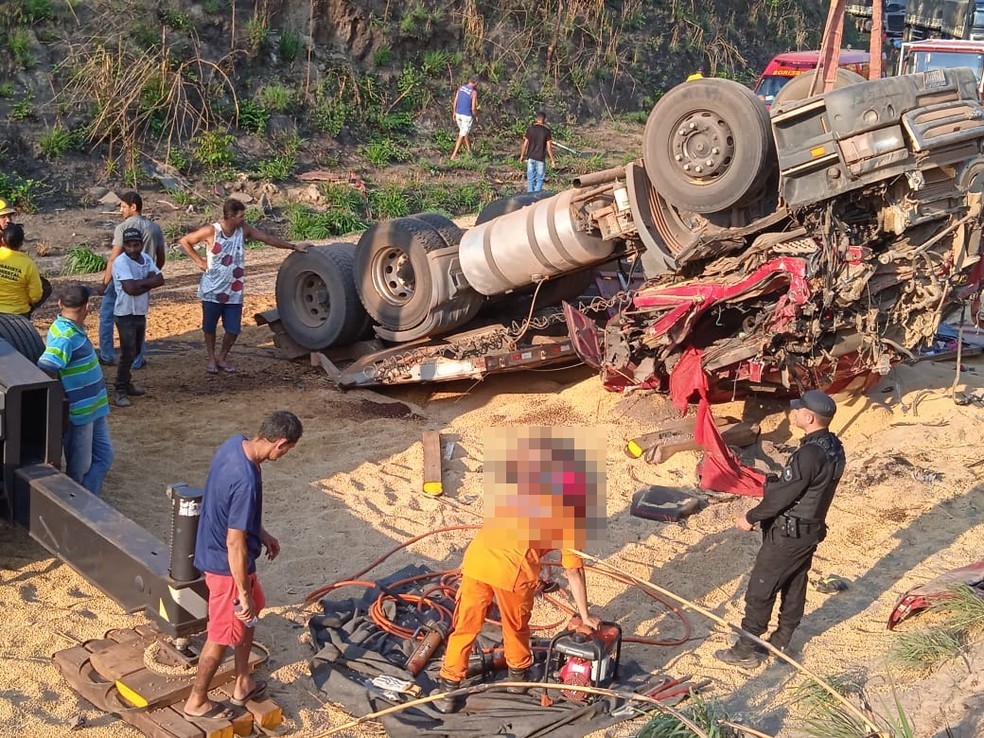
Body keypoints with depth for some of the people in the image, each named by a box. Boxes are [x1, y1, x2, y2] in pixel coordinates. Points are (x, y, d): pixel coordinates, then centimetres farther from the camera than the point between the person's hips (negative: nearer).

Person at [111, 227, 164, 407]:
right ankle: (120, 391, -2)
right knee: (128, 353, -9)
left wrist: (140, 283, -19)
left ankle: (127, 383, 32)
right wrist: (148, 281, -13)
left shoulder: (146, 258, 4)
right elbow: (130, 288, -29)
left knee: (136, 352, 17)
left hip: (141, 313, 8)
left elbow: (160, 279, -6)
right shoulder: (121, 262, -18)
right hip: (126, 314, -8)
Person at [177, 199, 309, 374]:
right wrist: (199, 261, -7)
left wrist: (293, 246, 1)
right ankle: (211, 359, 29)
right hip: (212, 290, -3)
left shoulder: (244, 229, -3)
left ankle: (222, 358, 24)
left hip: (234, 292, 3)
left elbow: (267, 238, 3)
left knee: (233, 329, 2)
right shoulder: (211, 231, -13)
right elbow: (184, 241, -3)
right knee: (209, 327, 9)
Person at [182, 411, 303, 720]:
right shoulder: (247, 481, -35)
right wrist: (243, 593, -20)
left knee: (250, 615, 27)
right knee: (222, 635, 11)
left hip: (215, 550, 9)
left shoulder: (235, 444, -7)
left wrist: (262, 534, 18)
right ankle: (197, 701, 31)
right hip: (227, 564, -9)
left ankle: (243, 683, 43)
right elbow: (235, 544, -29)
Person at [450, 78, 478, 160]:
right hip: (467, 116, -6)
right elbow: (473, 108, -18)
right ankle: (454, 155, -5)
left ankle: (469, 151, 36)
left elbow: (455, 102, 4)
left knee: (465, 133, 24)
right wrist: (476, 115, 1)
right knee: (462, 135, -1)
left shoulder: (461, 88, 1)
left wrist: (454, 113, 15)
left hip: (458, 114, 6)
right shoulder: (474, 92, -16)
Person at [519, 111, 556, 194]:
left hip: (530, 157, 2)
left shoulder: (530, 129, -1)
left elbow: (525, 144, 1)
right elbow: (549, 147, -7)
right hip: (540, 159, -2)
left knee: (530, 179, 9)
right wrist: (552, 160, 0)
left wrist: (522, 156, 14)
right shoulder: (546, 131, -7)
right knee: (539, 180, 6)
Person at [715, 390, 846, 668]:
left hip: (787, 535, -9)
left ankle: (746, 650, 11)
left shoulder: (808, 455, -29)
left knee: (760, 590, 2)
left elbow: (781, 496, -24)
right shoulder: (834, 448, 0)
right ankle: (781, 642, 34)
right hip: (811, 530, 9)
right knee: (794, 587, 20)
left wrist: (750, 517, -10)